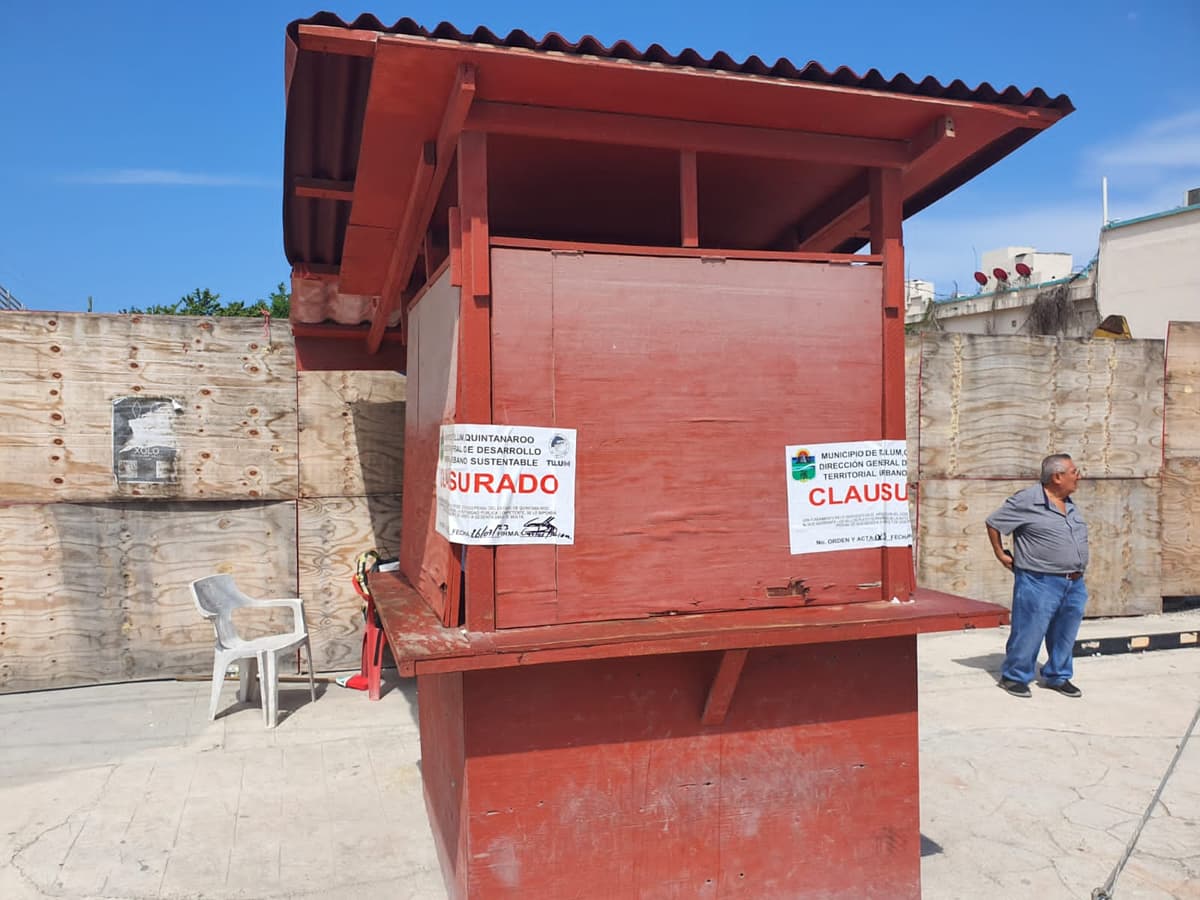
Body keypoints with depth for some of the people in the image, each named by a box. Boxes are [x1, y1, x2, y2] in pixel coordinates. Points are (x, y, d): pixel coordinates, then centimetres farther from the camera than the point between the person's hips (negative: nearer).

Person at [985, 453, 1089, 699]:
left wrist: (1079, 568, 21)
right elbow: (993, 523, -6)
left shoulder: (1070, 504, 12)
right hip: (1039, 583, -7)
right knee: (1029, 632, -1)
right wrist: (1001, 554, -3)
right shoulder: (1027, 501, -13)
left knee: (1065, 635, 14)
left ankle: (1058, 677, 29)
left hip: (1074, 584, 8)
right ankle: (1015, 677, 14)